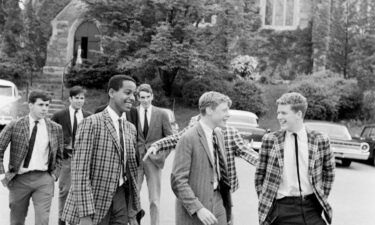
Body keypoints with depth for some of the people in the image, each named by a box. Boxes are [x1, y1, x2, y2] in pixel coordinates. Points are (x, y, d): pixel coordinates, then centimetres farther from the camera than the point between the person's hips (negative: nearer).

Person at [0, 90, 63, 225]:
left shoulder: (55, 128, 4)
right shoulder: (14, 126, -3)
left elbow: (59, 155, 14)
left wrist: (55, 175, 4)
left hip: (44, 179, 0)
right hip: (19, 179, 0)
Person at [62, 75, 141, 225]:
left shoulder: (131, 128, 11)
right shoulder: (91, 123, -10)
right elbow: (79, 171, -15)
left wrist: (133, 213, 13)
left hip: (121, 198, 6)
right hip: (95, 199, -6)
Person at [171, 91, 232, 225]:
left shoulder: (219, 136, 11)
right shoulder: (188, 138, -13)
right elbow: (178, 180, -17)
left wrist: (227, 204, 10)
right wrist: (198, 209, -23)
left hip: (218, 208, 7)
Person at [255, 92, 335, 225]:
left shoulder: (320, 140, -1)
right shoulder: (270, 140, -3)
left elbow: (329, 171, 12)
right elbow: (260, 175, 5)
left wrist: (322, 199, 7)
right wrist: (265, 204, 1)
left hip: (312, 207, 1)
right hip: (282, 208, -1)